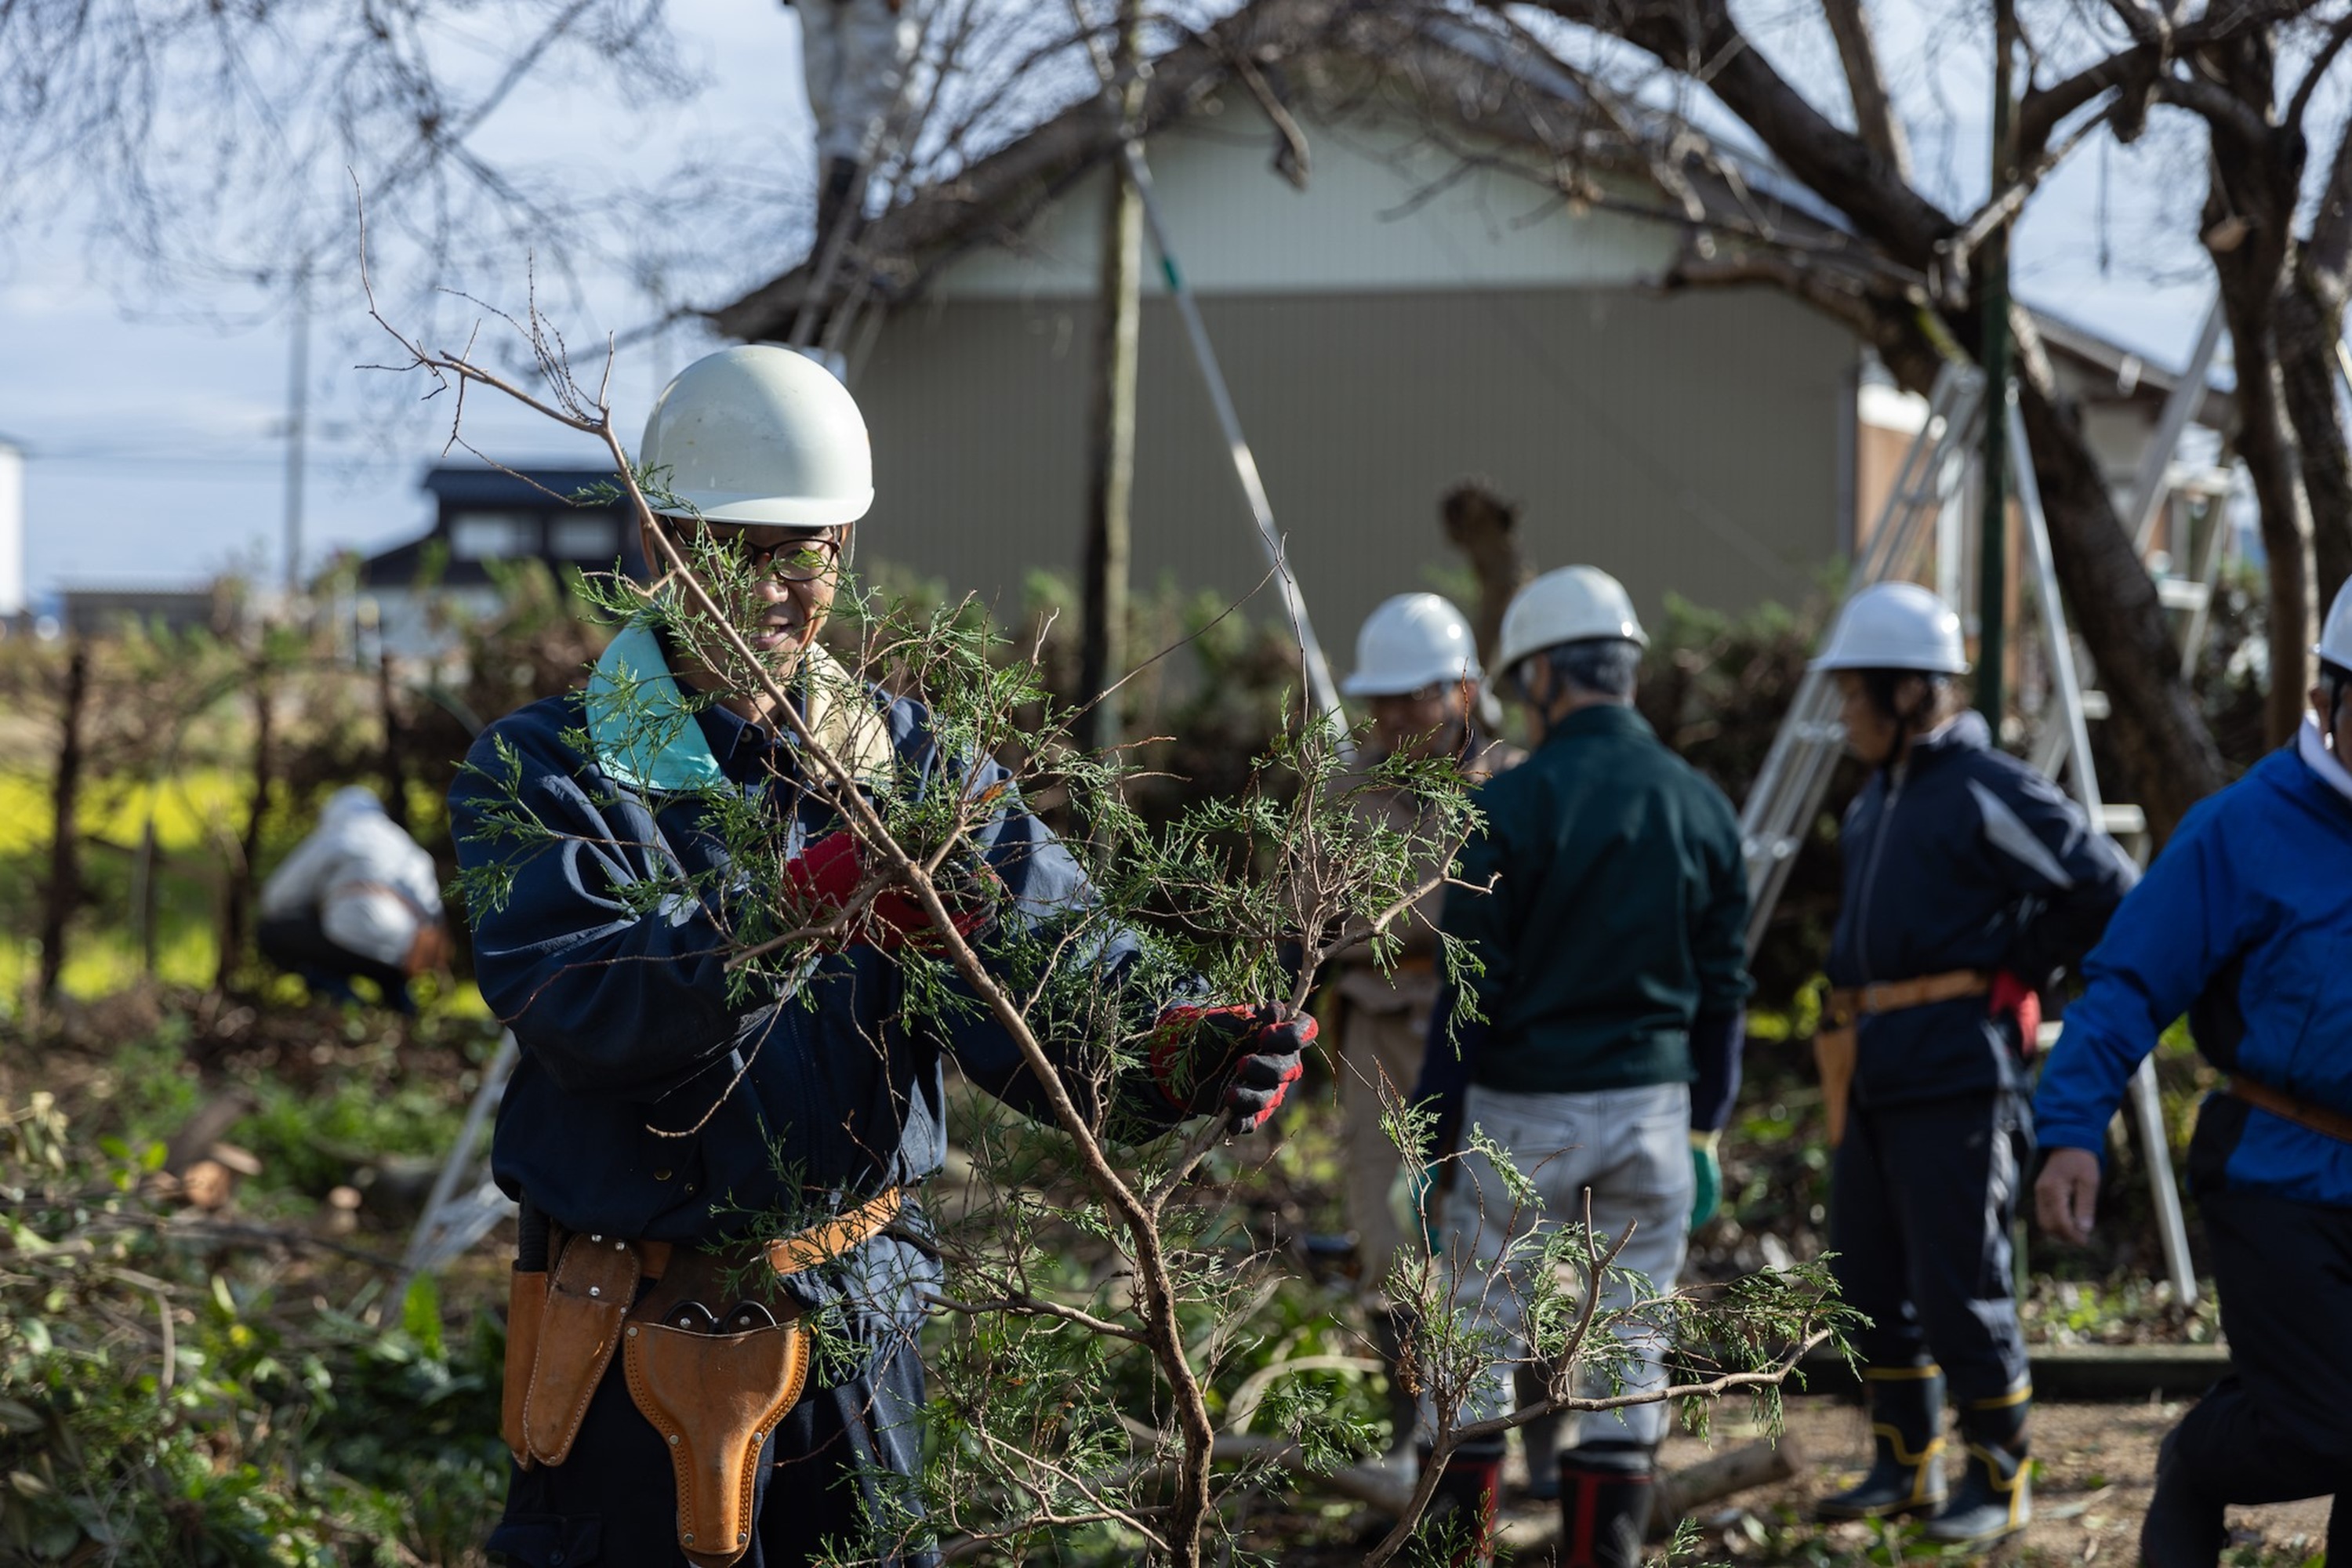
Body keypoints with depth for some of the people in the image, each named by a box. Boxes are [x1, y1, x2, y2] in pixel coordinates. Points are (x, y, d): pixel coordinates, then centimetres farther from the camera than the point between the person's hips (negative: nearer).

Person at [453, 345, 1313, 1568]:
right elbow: (570, 1000, -24)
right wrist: (799, 909, -38)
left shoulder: (910, 766, 6)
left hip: (862, 1321, 4)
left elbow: (1041, 945, -9)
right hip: (646, 1335, -4)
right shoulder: (543, 771, -6)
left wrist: (1164, 1048, -31)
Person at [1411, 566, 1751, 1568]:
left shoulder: (1512, 806, -10)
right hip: (1651, 1112, 4)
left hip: (1523, 1112, -4)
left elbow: (1472, 994, -10)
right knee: (1626, 1364, 8)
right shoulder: (1700, 807, 4)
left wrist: (1429, 1142, -5)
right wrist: (1706, 1131, 16)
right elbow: (1723, 990, 7)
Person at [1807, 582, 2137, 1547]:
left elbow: (2109, 892, -13)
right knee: (1870, 1282, 12)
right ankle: (1905, 1467, 22)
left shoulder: (1986, 791, -12)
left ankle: (2001, 1483, 4)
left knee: (1960, 1287, -6)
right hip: (1875, 1071, 9)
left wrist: (2020, 974, -5)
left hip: (1956, 1074, -9)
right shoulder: (1879, 796, 17)